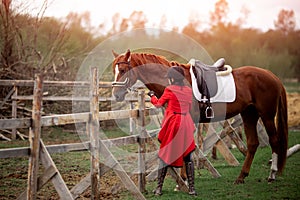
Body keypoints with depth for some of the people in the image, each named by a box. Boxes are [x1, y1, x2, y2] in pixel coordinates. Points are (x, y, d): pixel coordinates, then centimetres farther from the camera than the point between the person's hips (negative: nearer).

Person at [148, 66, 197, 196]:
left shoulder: (169, 90, -8)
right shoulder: (189, 90, 5)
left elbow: (158, 104, 6)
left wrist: (152, 96, 25)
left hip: (172, 124, -4)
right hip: (186, 124, 4)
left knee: (165, 155, 6)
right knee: (187, 156, 8)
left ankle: (159, 188, 7)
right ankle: (191, 188, 5)